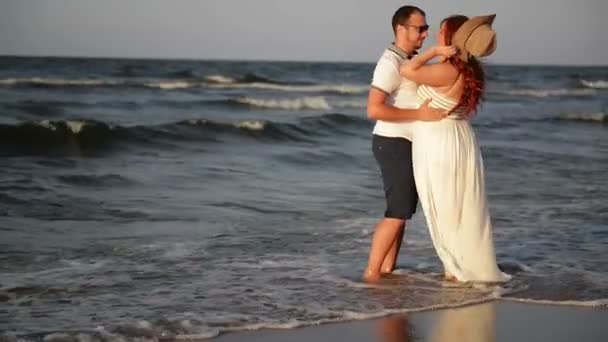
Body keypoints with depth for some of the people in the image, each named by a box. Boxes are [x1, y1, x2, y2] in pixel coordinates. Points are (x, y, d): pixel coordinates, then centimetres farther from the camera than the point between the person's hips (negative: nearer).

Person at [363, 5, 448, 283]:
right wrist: (418, 114, -25)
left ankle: (388, 269, 14)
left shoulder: (409, 61, 13)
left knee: (403, 209, 10)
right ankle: (371, 272, -6)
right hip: (394, 144, -9)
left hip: (407, 144, 9)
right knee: (397, 212, -9)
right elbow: (374, 109, -25)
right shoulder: (391, 62, -17)